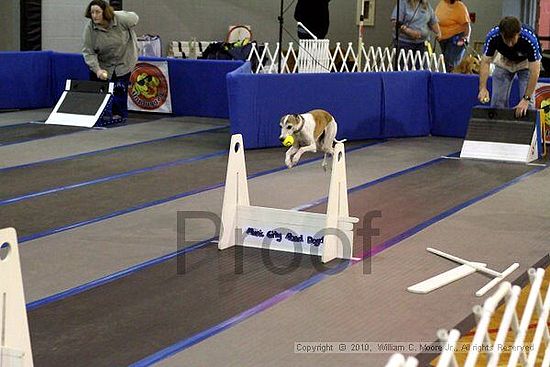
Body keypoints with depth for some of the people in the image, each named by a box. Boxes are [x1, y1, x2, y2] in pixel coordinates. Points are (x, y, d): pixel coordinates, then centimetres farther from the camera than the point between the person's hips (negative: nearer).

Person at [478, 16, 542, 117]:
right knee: (497, 102, -5)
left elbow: (534, 71, -36)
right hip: (503, 63, 2)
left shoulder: (530, 38, -39)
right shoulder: (493, 36, -34)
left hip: (525, 63, -2)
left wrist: (526, 99, -41)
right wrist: (483, 88, -39)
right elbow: (485, 62, -25)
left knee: (527, 104, -13)